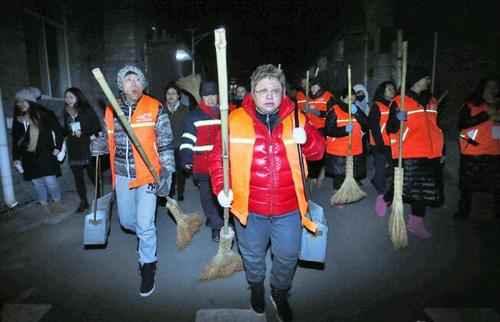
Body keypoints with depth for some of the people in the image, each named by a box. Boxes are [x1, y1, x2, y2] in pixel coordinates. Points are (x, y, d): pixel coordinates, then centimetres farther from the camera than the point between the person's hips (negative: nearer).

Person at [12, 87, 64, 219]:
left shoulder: (44, 114, -4)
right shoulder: (18, 119, 8)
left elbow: (57, 130, 0)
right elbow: (15, 140, 13)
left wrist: (57, 147, -5)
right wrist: (16, 157, 11)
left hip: (45, 154, -4)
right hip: (28, 157, 4)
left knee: (50, 181, -4)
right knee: (37, 183, 7)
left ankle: (57, 202, 19)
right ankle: (45, 207, 21)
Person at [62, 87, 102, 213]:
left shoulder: (87, 110, -6)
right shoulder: (66, 112, 7)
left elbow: (98, 128, -9)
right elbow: (65, 131, 18)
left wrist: (83, 133, -17)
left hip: (87, 148, -4)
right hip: (73, 150, 4)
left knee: (92, 174, 4)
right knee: (78, 177, 7)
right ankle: (83, 201, 18)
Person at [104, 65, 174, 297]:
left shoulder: (154, 108, -7)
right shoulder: (111, 110, 5)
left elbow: (165, 144, -6)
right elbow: (109, 141, 17)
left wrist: (166, 173, -10)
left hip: (148, 175, -4)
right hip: (122, 175, 5)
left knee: (145, 225, -3)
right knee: (127, 221, 18)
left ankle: (148, 265, 21)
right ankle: (144, 235, 53)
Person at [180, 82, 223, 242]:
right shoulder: (194, 116, -1)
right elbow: (187, 139, -5)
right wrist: (186, 159, -12)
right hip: (202, 164, -3)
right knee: (207, 196, -4)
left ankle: (214, 217, 35)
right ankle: (217, 227, 5)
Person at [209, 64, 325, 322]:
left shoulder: (297, 119, 0)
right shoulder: (235, 121, -6)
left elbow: (318, 151, 2)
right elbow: (218, 157, -1)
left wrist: (306, 139, -19)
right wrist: (220, 188, -11)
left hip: (289, 208, 1)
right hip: (249, 208, -1)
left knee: (288, 256, 16)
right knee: (252, 255, 20)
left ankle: (280, 293, 46)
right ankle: (256, 288, 52)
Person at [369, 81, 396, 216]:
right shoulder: (376, 106, -5)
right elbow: (374, 126, -11)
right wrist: (380, 144, -14)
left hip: (392, 144, 6)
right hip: (379, 144, -6)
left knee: (392, 167, 10)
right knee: (381, 167, -5)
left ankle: (377, 181, 35)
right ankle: (381, 194, 5)